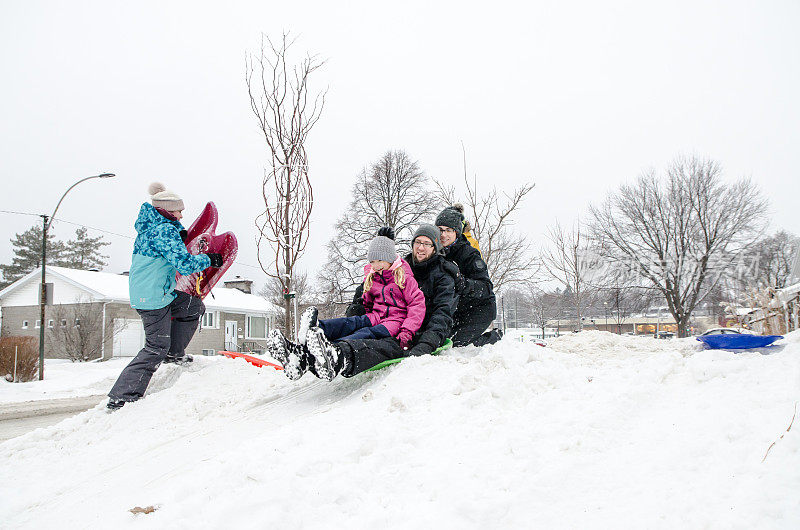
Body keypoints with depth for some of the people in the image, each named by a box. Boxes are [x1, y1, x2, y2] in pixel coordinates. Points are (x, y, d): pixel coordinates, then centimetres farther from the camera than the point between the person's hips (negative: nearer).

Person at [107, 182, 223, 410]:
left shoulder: (148, 224, 9)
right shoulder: (164, 231, -20)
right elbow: (184, 263, -26)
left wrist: (179, 233, 14)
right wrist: (209, 260, -9)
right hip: (153, 299, -10)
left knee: (194, 306, 21)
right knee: (157, 348, -3)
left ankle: (174, 353, 26)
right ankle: (121, 398, 0)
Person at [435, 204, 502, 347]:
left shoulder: (469, 254, -19)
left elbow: (486, 287, -26)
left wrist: (466, 285, -44)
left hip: (480, 308, -7)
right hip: (457, 310, 7)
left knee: (457, 343, -18)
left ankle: (495, 337, 8)